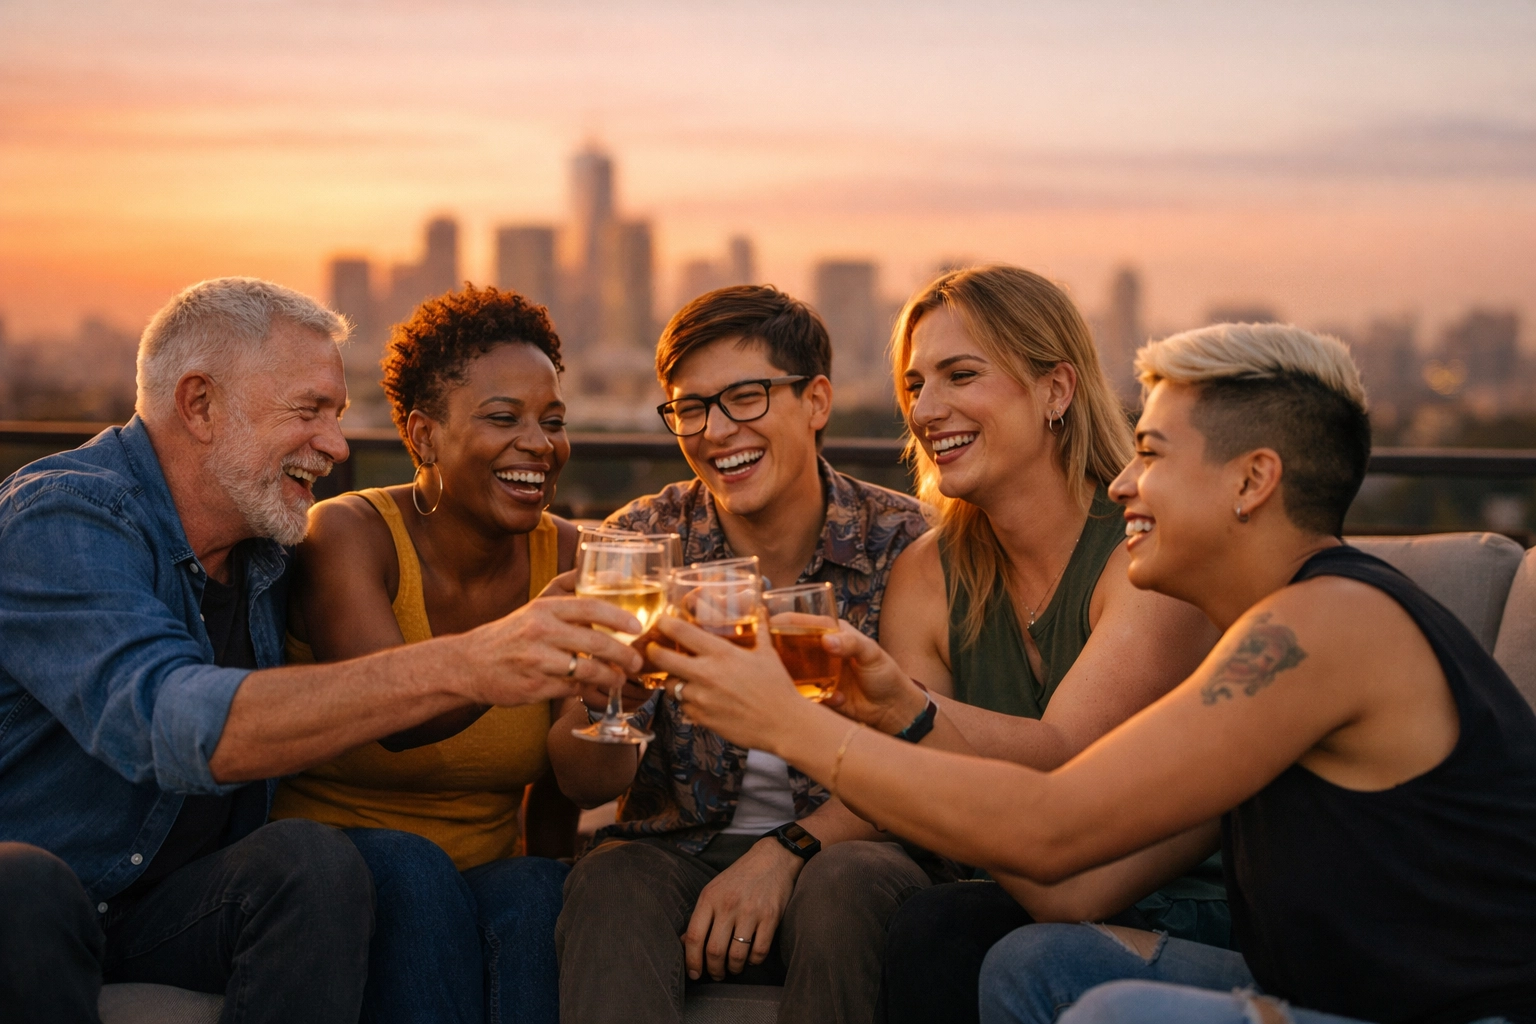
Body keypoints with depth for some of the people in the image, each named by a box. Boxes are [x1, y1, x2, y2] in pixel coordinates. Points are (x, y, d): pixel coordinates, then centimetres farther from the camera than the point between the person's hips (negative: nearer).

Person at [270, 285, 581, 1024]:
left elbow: (556, 783, 7)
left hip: (487, 878, 3)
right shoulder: (346, 535, -13)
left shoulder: (566, 558, 0)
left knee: (538, 892, -29)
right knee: (411, 868, -33)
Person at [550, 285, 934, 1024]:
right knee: (609, 885, -32)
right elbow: (586, 785, -2)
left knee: (844, 885, -33)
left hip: (845, 846, 0)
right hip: (678, 849, 0)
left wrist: (786, 852, -24)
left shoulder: (900, 542, -6)